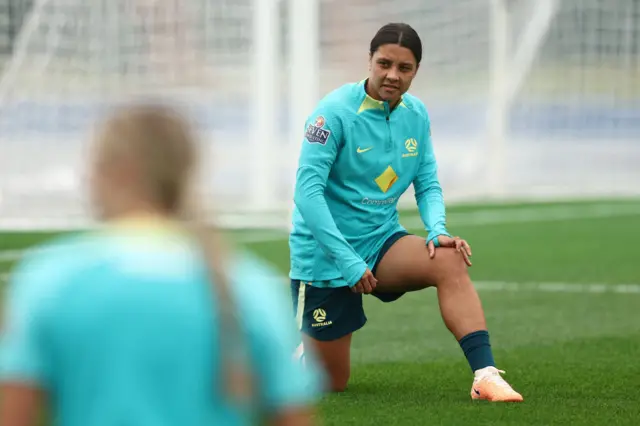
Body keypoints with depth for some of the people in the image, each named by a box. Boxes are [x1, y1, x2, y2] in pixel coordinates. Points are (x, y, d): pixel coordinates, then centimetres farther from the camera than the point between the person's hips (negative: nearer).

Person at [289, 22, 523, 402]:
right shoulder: (336, 111, -18)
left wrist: (437, 230, -18)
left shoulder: (417, 115, 0)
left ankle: (486, 374, -32)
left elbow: (428, 185, 5)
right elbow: (308, 189, -22)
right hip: (324, 254, -4)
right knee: (332, 382, 2)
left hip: (381, 242, 4)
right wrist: (346, 259, -27)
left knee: (449, 261, -28)